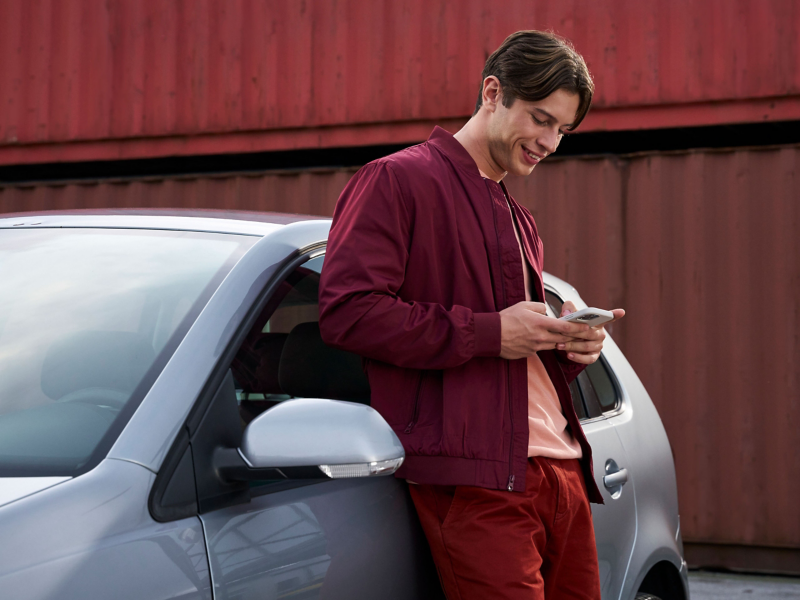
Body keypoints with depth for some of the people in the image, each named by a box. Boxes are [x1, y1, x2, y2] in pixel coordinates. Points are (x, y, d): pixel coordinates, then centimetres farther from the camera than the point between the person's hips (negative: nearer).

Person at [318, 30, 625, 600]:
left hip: (562, 468, 8)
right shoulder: (396, 180, 0)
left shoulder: (520, 223, 28)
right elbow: (346, 311, -13)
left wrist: (570, 347, 9)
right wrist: (488, 332, -13)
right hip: (475, 478, -8)